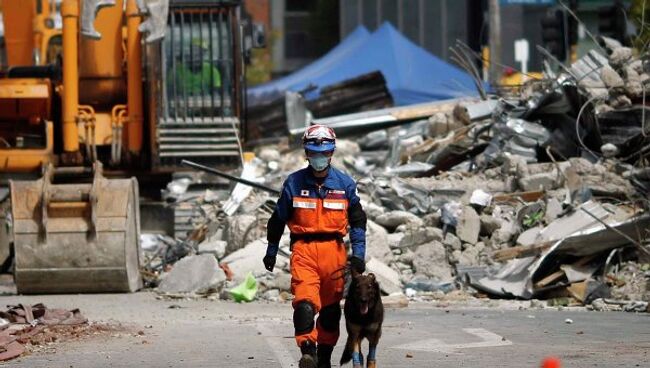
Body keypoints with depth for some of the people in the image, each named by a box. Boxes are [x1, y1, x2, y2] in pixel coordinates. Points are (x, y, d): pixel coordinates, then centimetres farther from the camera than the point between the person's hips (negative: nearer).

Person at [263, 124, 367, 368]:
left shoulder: (344, 184, 6)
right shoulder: (294, 183, 4)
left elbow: (357, 220, 11)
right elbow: (278, 219, 13)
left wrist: (358, 254, 2)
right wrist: (271, 252, 16)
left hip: (334, 250, 2)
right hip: (303, 249, -2)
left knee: (331, 307, 10)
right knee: (305, 302, -21)